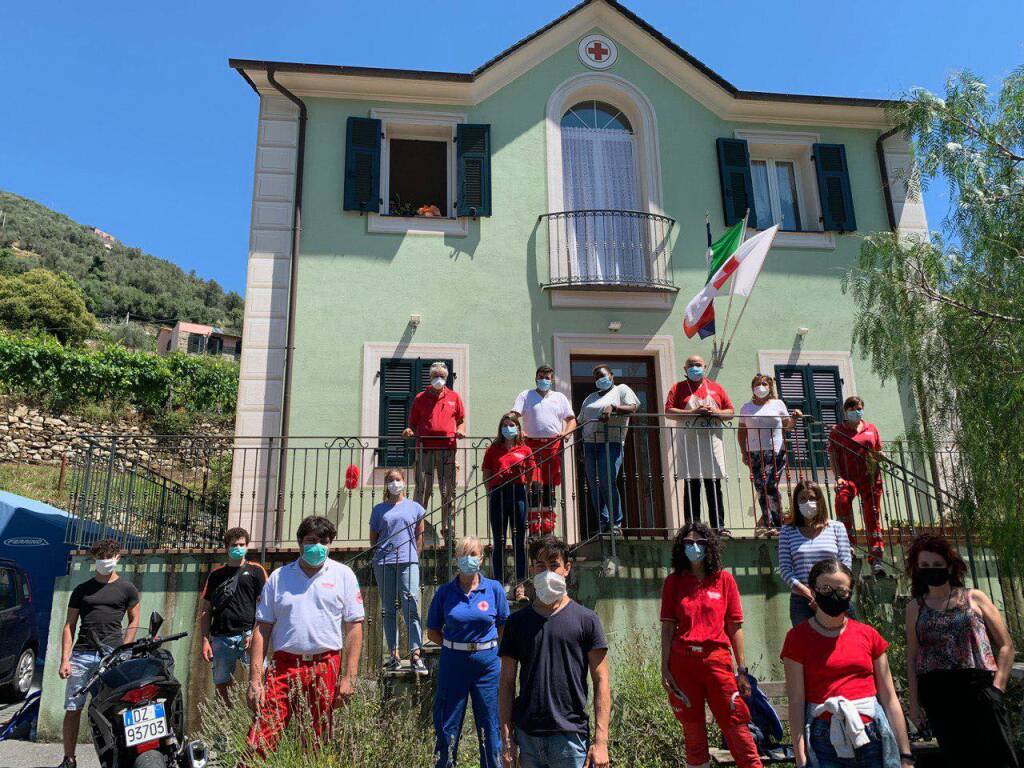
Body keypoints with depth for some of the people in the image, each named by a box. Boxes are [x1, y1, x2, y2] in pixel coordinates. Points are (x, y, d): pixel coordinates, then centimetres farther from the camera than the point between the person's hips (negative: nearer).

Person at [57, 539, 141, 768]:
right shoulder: (81, 590, 14)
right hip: (82, 654, 2)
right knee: (72, 709, 2)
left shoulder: (126, 588, 9)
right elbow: (69, 625, 12)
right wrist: (64, 660, 2)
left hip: (113, 654, -2)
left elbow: (134, 621, 12)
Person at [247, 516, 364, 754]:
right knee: (259, 743, -7)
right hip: (283, 667, 1)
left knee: (316, 745, 8)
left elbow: (354, 628, 2)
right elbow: (262, 629, 8)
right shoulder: (278, 576, 8)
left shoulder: (343, 575, 5)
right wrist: (254, 679, 1)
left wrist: (348, 678, -5)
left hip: (326, 670, 0)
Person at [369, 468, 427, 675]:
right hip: (383, 563, 2)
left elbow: (419, 535, 14)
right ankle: (394, 654, 12)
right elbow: (373, 538, 16)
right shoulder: (379, 509, 13)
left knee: (411, 608, -11)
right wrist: (382, 551, 4)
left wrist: (414, 555, 6)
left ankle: (415, 654, -11)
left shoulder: (414, 507, 11)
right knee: (388, 609, 5)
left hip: (408, 562, -2)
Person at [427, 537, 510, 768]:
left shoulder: (494, 588, -1)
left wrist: (486, 646, -2)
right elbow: (432, 632, 6)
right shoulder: (444, 592, -1)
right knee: (448, 727, 8)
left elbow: (504, 628, 7)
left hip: (487, 663, 0)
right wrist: (455, 645, -4)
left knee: (490, 726, 7)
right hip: (453, 663, 0)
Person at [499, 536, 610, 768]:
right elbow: (507, 683, 7)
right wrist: (506, 739, 1)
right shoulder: (517, 621, 6)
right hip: (526, 737, 2)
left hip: (570, 737, -2)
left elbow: (601, 681, -2)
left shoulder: (586, 619, -1)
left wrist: (601, 740, -9)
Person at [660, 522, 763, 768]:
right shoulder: (674, 581, 6)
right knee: (693, 731, 10)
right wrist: (665, 667, -2)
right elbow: (668, 627, 5)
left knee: (736, 725, -3)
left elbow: (735, 627, 4)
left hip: (717, 660, -1)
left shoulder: (724, 579, 4)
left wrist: (742, 670, 2)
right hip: (682, 662, 1)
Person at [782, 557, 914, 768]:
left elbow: (890, 700, 10)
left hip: (872, 737, 3)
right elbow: (796, 701, -4)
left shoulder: (868, 635, 9)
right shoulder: (798, 637, 1)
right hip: (825, 742, -2)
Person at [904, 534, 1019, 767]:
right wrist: (914, 701, 7)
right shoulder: (915, 607, 12)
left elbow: (1006, 646, 7)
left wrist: (997, 687, -5)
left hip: (978, 686, -1)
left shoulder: (975, 598, 8)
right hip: (936, 693, 2)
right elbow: (912, 657, 12)